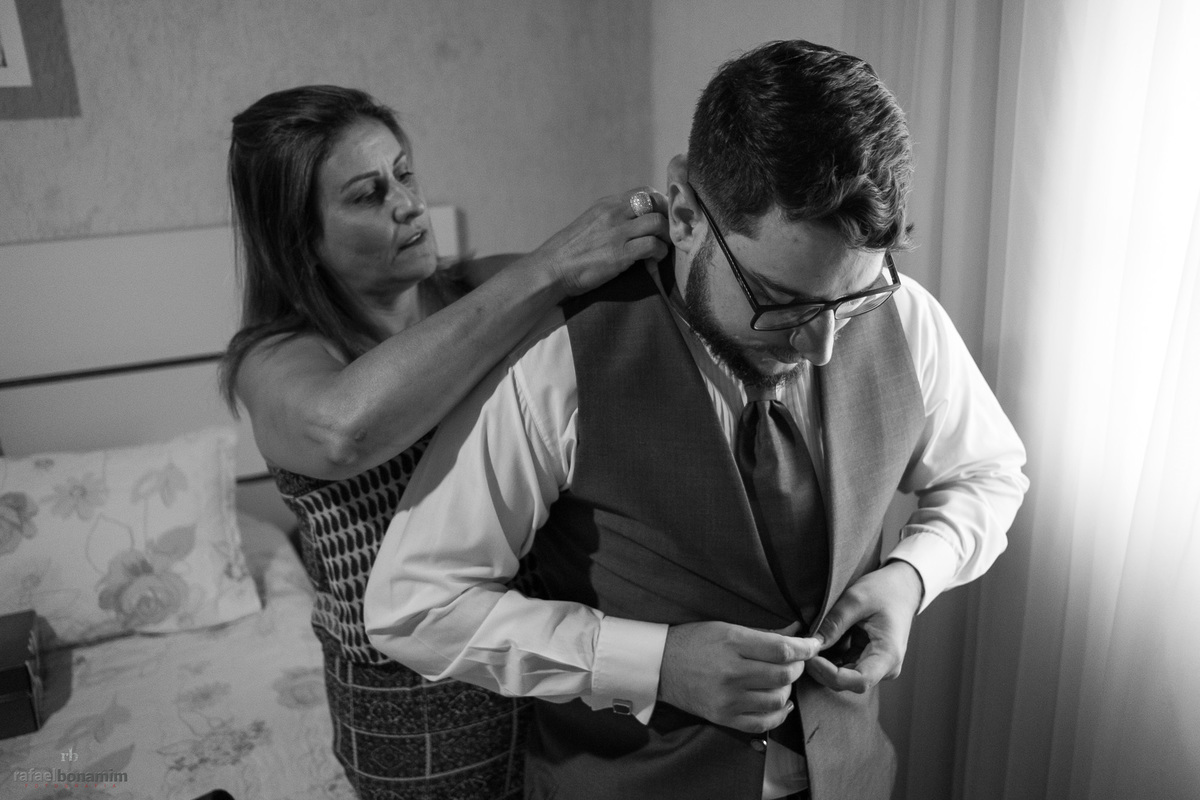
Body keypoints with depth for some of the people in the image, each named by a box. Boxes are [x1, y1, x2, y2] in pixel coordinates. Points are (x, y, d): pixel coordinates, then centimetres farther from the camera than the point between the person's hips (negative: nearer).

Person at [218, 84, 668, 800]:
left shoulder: (481, 289, -3)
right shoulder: (275, 361, -16)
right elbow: (347, 428, -40)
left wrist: (669, 226, -28)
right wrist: (549, 271, -39)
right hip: (417, 711, -4)